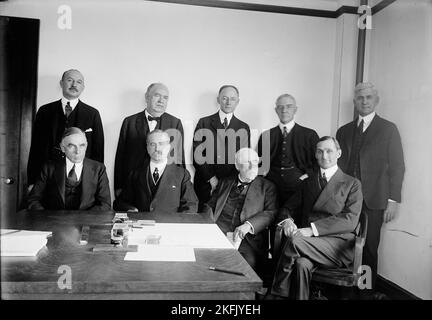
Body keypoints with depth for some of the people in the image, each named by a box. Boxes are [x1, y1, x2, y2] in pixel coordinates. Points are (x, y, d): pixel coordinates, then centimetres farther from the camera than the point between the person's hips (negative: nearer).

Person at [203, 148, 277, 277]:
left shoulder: (267, 186, 14)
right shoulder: (225, 182, 23)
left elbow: (271, 213, 0)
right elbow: (209, 206, 20)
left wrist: (248, 225, -18)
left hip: (247, 239, -2)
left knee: (250, 261, -32)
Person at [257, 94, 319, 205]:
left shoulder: (310, 135, 9)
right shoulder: (266, 135, 14)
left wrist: (308, 175, -7)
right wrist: (263, 173, -1)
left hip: (298, 189, -1)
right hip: (271, 189, 1)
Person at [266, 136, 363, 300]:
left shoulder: (352, 184, 8)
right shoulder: (308, 182, 23)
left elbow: (350, 220, -7)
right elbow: (287, 208, 19)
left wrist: (312, 229, -20)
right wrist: (287, 220, -8)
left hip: (338, 243, -3)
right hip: (309, 242, 3)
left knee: (295, 241, -32)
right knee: (301, 264, -34)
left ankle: (275, 295, -17)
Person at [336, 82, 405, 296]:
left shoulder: (388, 129, 4)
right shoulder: (343, 131, 14)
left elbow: (397, 167, 0)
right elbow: (338, 163, 12)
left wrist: (393, 200, -6)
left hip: (373, 200, -2)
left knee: (368, 249, 4)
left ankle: (367, 291, 21)